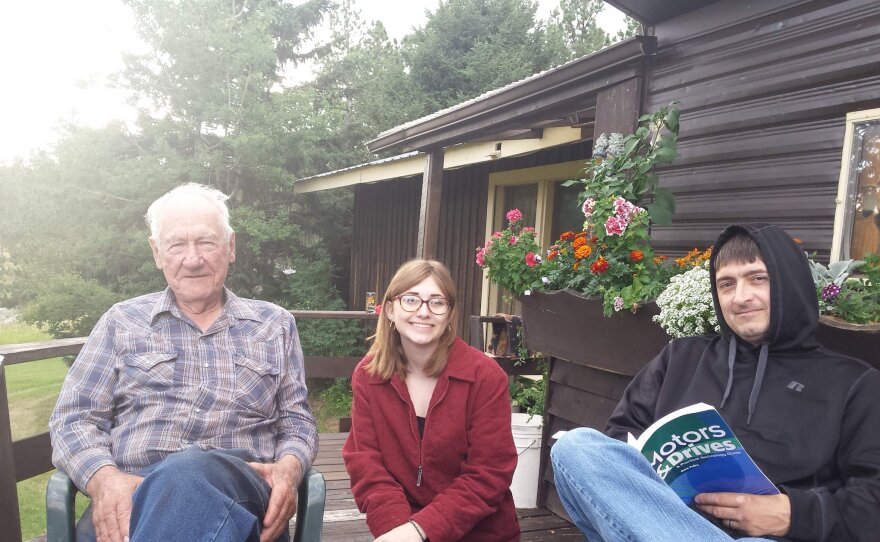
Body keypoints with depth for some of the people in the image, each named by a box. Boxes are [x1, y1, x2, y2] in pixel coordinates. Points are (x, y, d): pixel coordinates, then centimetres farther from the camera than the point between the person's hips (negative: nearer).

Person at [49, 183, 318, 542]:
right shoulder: (122, 322, 16)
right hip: (129, 497, 1)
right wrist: (104, 477, -12)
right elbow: (74, 419, 11)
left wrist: (288, 468, -9)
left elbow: (297, 420, 16)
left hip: (238, 494, 0)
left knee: (191, 472, -37)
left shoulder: (275, 325, 17)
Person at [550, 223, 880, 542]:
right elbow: (620, 434, 20)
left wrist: (793, 514, -11)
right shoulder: (682, 357, 24)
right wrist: (651, 470, -3)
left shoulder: (852, 383, 17)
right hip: (664, 512, 5)